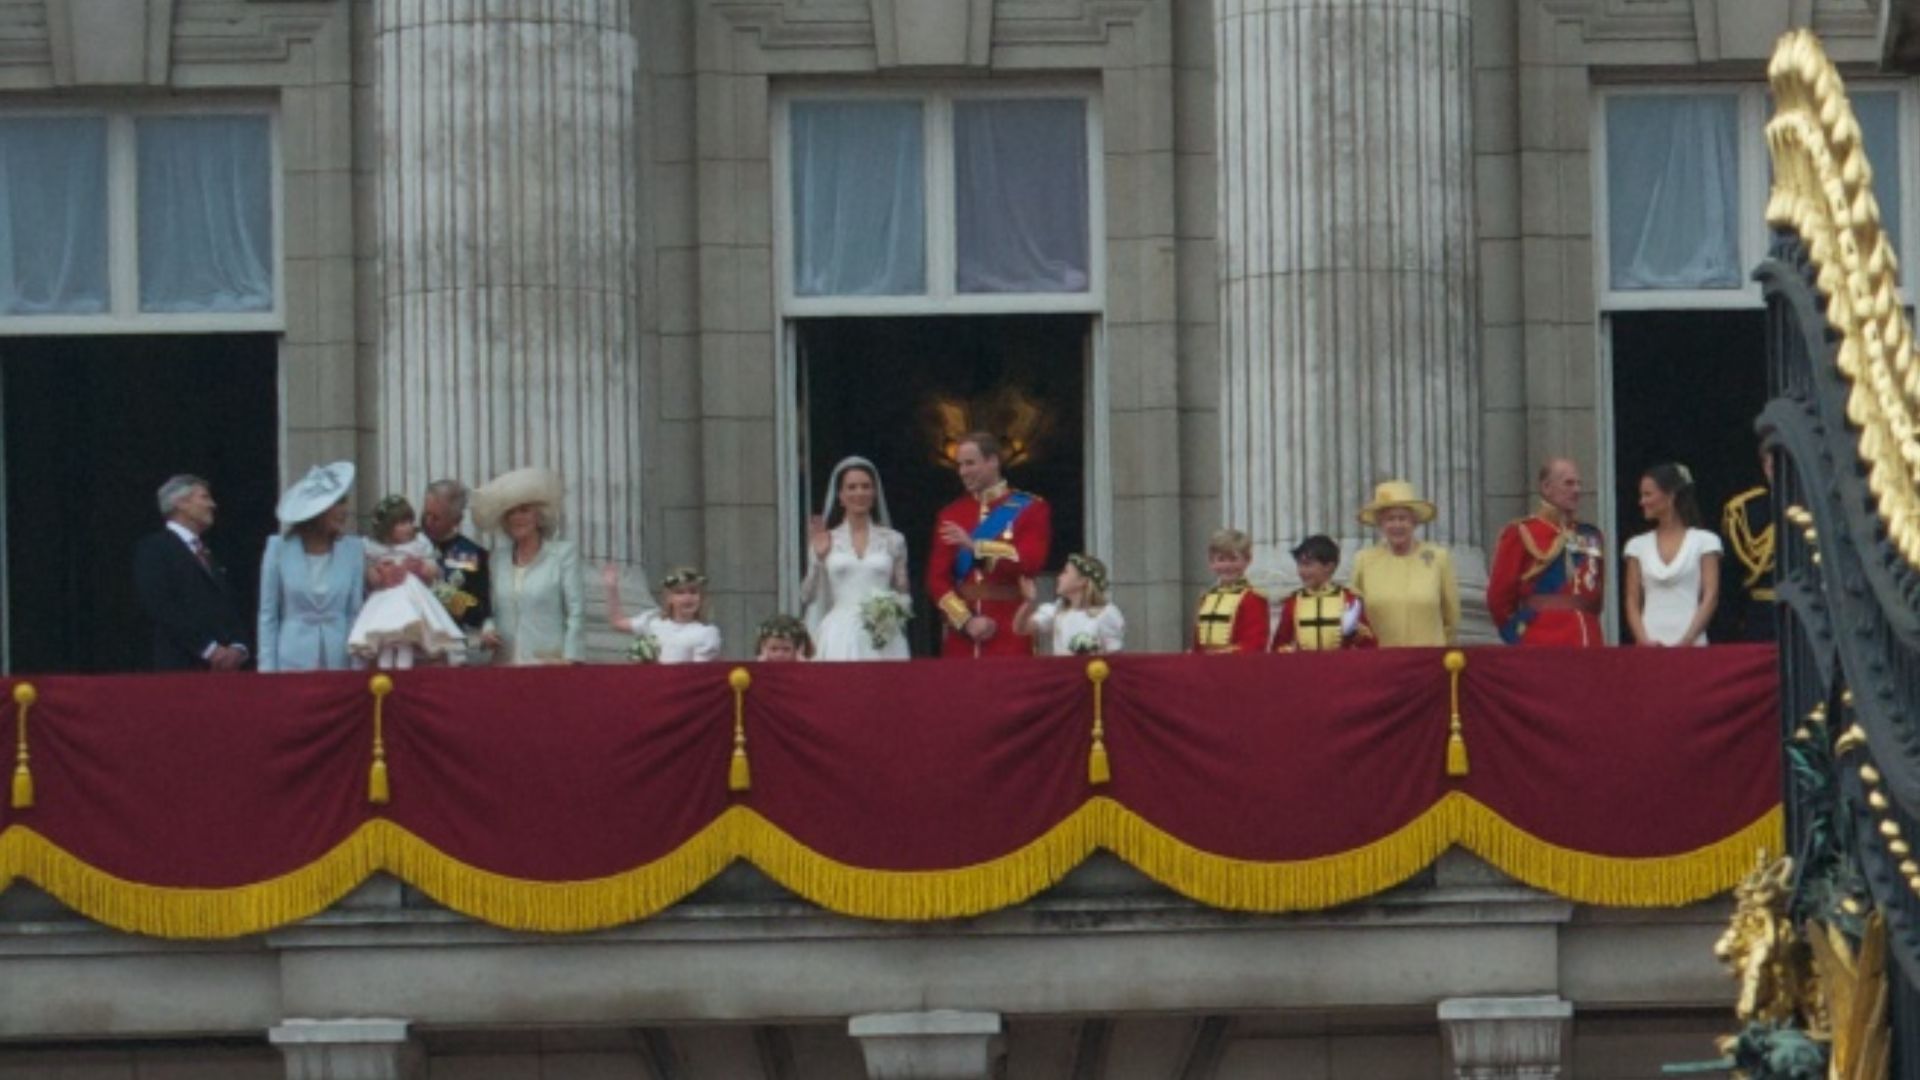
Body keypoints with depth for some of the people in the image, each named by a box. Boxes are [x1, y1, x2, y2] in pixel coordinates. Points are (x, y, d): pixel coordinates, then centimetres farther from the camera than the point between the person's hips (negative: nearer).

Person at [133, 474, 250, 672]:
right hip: (182, 667, -6)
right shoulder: (153, 548, 2)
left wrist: (237, 648, -1)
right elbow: (162, 607, -10)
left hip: (225, 669, 6)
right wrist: (208, 649, -16)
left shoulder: (207, 555, 25)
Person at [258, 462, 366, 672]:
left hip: (340, 663, 1)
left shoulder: (354, 550, 3)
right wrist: (268, 669, -2)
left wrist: (357, 667, 0)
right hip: (293, 663, -1)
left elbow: (355, 614, 7)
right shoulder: (279, 549, 1)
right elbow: (268, 616, 4)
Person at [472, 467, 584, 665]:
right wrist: (486, 629, -1)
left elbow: (577, 613, -1)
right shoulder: (497, 558, 15)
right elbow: (487, 610, 21)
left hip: (549, 662, -3)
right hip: (505, 666, 3)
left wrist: (570, 660, -9)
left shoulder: (564, 554, 3)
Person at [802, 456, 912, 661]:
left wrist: (896, 612, -6)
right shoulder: (826, 540, 9)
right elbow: (808, 596, 6)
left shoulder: (892, 541, 11)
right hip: (839, 641, 0)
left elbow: (903, 594, 15)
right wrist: (818, 558, -7)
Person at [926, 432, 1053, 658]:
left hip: (1010, 637, -3)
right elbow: (937, 578, 7)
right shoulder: (951, 514, 12)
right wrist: (966, 621, -6)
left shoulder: (1030, 508, 2)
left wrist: (975, 546, -19)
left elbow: (1031, 561, -13)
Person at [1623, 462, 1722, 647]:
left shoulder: (1704, 541, 4)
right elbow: (1632, 602, 9)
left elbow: (1710, 597, -2)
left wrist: (1686, 641, -14)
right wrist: (1644, 640, -8)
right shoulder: (1637, 545, 13)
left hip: (1691, 644, -3)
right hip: (1650, 644, 3)